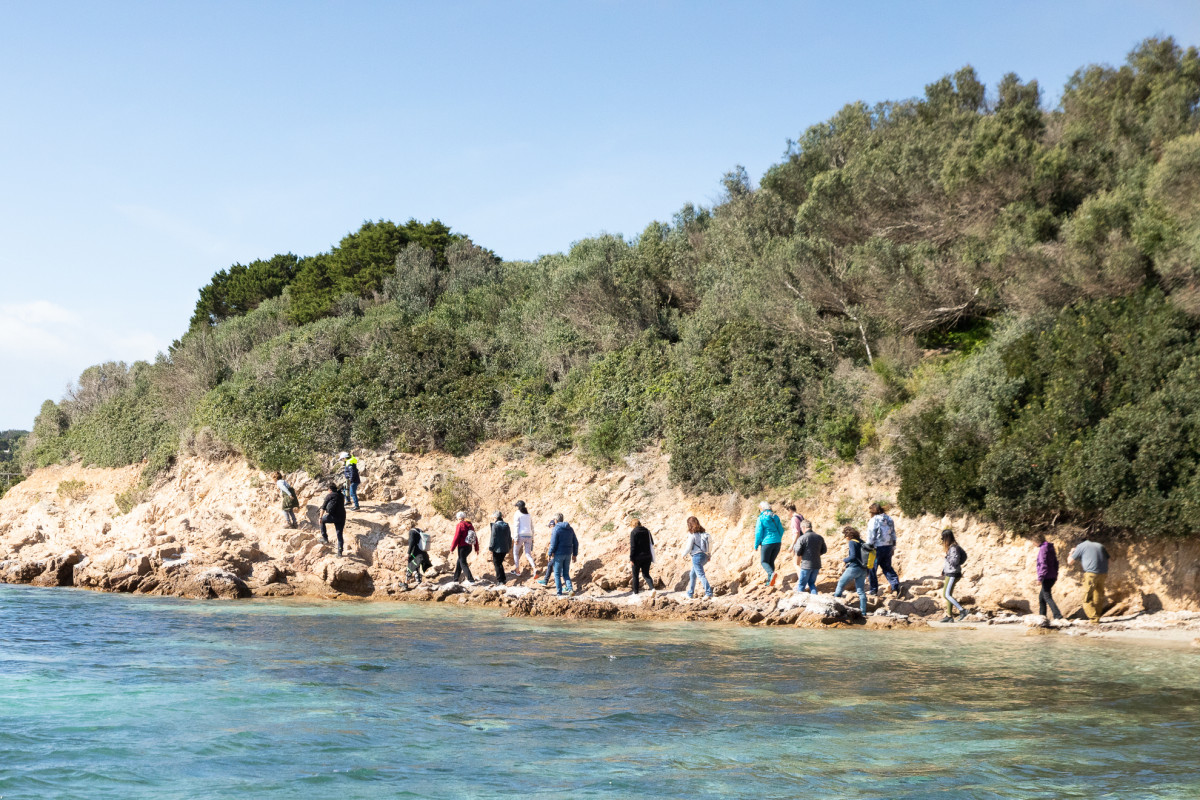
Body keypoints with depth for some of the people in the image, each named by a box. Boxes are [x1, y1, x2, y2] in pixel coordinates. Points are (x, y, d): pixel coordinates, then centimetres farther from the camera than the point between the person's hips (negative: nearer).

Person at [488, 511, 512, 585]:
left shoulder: (495, 526, -14)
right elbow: (509, 538, 10)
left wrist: (490, 548, -8)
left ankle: (501, 580, 4)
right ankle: (504, 577, 16)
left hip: (497, 548, -6)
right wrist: (509, 547, 20)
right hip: (505, 548, 6)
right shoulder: (506, 525, 4)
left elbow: (493, 538, -14)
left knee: (497, 564, 5)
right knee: (499, 563, 21)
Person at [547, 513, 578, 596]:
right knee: (566, 573, 14)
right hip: (568, 555, 6)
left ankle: (559, 593, 3)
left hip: (558, 554, -6)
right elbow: (575, 542, 11)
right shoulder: (570, 529, 9)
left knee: (557, 574, 4)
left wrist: (550, 554, -6)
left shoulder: (556, 529, -11)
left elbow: (553, 543, -15)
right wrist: (575, 553, 19)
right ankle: (570, 589, -5)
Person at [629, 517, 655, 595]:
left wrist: (631, 558, -13)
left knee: (635, 575, 11)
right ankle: (652, 588, -11)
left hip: (637, 557, -5)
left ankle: (636, 592, 17)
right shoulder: (647, 531, 4)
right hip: (647, 556, 5)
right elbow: (652, 543, 13)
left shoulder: (633, 532, -13)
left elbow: (632, 546, -16)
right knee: (646, 574, 11)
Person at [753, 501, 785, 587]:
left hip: (767, 542, -5)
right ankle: (769, 581, 13)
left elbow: (759, 532, -8)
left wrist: (756, 545, 0)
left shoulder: (761, 518, -6)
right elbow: (781, 530, 11)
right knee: (771, 561, 15)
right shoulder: (775, 517, 9)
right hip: (777, 542, 5)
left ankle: (771, 573, -26)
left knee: (764, 562, 3)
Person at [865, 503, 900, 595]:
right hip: (888, 546, 7)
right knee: (887, 568, 16)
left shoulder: (873, 521, -13)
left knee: (871, 568, 6)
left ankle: (874, 590, 8)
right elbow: (893, 535, 14)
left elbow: (870, 537, -13)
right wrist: (893, 547, 20)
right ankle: (896, 586, 2)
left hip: (877, 547, -7)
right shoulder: (889, 519, 9)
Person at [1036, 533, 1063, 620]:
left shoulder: (1043, 548, -12)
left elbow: (1043, 564, -19)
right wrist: (1055, 574, 26)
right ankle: (1042, 615, 20)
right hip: (1053, 576, 9)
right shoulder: (1050, 548, 15)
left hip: (1046, 577, -9)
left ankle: (1057, 615, -20)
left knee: (1047, 597, -10)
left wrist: (1040, 577, -19)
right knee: (1041, 596, 18)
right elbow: (1056, 562, 20)